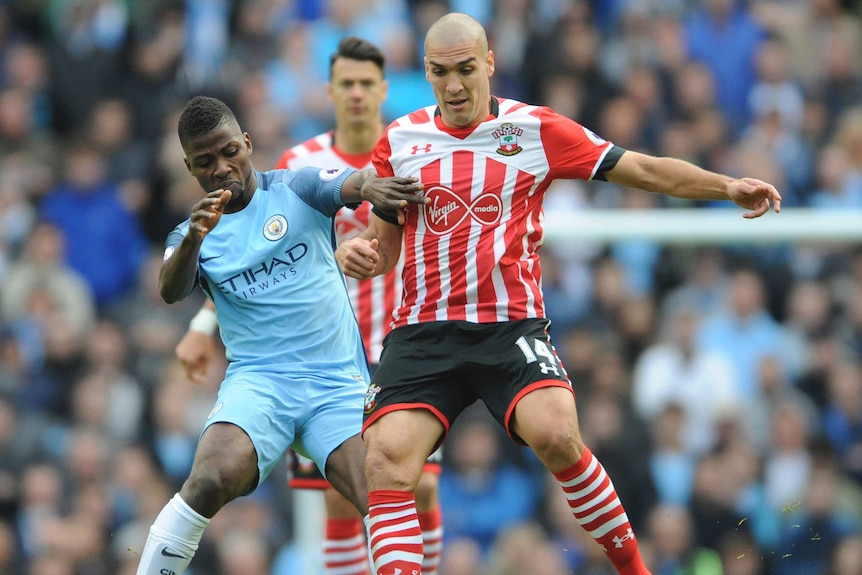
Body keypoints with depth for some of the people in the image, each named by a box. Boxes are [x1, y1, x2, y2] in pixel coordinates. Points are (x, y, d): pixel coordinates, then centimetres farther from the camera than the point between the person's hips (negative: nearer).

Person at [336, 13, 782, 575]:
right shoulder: (399, 141, 9)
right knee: (387, 461, -19)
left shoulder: (535, 129, 2)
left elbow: (644, 169, 3)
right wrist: (357, 252, -4)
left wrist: (728, 186, -8)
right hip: (422, 333, 2)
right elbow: (386, 242, 19)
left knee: (557, 435, -26)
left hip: (511, 326, -2)